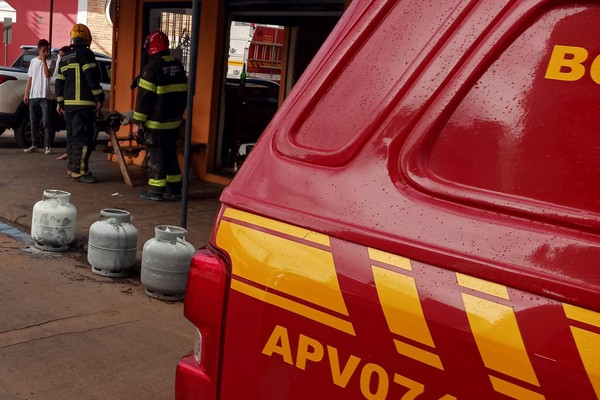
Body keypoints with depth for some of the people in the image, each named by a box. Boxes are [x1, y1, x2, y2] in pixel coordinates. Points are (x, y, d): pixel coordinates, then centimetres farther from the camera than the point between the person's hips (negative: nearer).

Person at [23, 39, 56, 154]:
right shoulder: (33, 61, 14)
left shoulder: (50, 62, 0)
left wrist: (44, 60, -14)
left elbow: (47, 74, -18)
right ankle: (35, 145, 14)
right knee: (34, 122, 7)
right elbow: (29, 78, 15)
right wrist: (26, 93, 11)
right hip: (33, 96, 5)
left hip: (45, 96, -5)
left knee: (47, 122, -6)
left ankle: (48, 146, -6)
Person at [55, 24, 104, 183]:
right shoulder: (85, 53, -8)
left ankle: (72, 168, 18)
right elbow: (92, 77, -16)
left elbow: (59, 81, 20)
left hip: (69, 103, 9)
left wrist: (60, 101, 25)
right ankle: (80, 171, -11)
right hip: (84, 104, -9)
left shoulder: (65, 58, 18)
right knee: (83, 137, -9)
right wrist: (99, 97, -12)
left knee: (72, 136, 14)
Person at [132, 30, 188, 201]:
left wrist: (137, 122, -11)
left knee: (156, 155, 0)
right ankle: (174, 189, 20)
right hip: (173, 121, 7)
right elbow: (183, 93, 15)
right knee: (170, 153, 15)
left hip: (156, 123, -7)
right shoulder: (178, 66, 8)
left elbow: (144, 96, -15)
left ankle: (155, 190, 6)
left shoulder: (153, 67, -15)